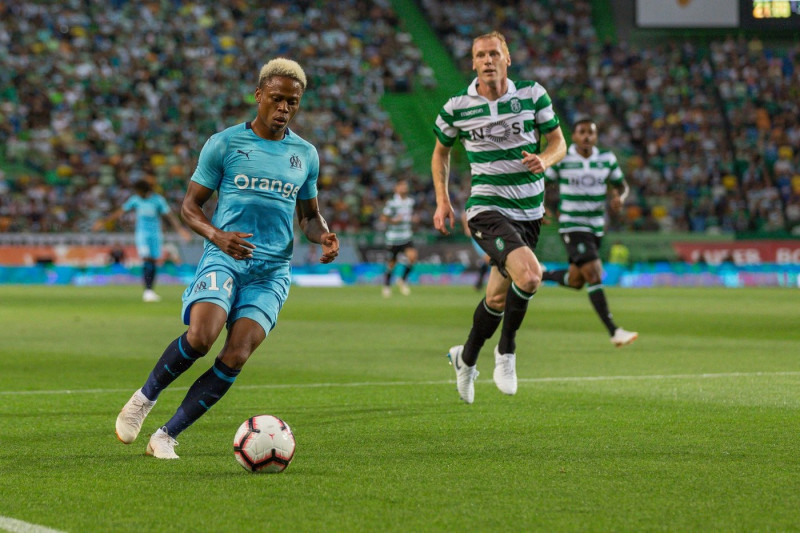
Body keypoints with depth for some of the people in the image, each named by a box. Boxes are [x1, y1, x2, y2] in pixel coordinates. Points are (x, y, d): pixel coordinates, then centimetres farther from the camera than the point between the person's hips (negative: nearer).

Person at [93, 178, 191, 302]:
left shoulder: (158, 200, -6)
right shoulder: (135, 199, -1)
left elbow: (169, 215, -7)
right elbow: (120, 212, 8)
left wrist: (181, 229, -15)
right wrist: (104, 222, 10)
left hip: (155, 234, 1)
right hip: (142, 234, -1)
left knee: (153, 263, 1)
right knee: (146, 260, -16)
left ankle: (150, 291, 12)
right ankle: (147, 290, -20)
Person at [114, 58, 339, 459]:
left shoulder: (305, 154, 14)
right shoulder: (224, 144, 3)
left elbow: (309, 215, 25)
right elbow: (189, 206, 6)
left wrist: (323, 236, 2)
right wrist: (217, 236, -14)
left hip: (272, 271, 3)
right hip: (224, 257, -3)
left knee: (236, 357, -16)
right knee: (201, 336, -28)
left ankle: (166, 436, -6)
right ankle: (146, 396, 0)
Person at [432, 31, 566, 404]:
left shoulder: (533, 95, -1)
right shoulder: (456, 108, -3)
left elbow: (559, 142, 7)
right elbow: (441, 152, 14)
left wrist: (544, 160, -16)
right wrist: (442, 200, 5)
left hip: (529, 211, 3)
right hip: (487, 209, -3)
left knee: (498, 296, 12)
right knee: (529, 276, -27)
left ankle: (466, 358, 38)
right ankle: (506, 349, -4)